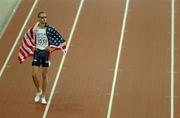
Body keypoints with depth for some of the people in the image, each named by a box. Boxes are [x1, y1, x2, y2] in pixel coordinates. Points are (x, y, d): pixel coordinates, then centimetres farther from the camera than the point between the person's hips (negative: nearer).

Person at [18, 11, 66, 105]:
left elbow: (59, 38, 1)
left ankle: (43, 97, 12)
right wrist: (32, 47, 3)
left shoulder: (49, 29, -5)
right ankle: (39, 91, 21)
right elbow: (26, 38, 13)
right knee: (34, 75, -6)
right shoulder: (34, 29, -2)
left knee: (45, 75, 3)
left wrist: (52, 47, -6)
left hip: (46, 52, -1)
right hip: (37, 52, 1)